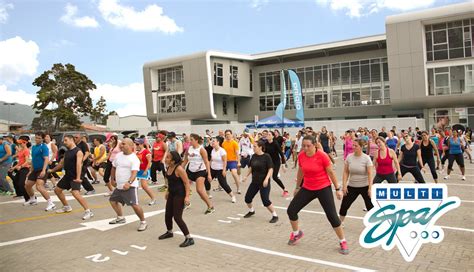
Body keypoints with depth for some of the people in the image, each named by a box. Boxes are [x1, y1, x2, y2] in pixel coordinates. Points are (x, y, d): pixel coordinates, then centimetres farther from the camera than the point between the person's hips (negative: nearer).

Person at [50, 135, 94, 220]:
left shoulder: (78, 151, -14)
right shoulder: (67, 152, 13)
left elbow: (79, 164, -25)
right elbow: (62, 163, 27)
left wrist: (78, 177, -35)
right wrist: (52, 170, 35)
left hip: (74, 177, -10)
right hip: (67, 176, 10)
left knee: (75, 193, -26)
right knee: (57, 189, 19)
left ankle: (88, 211, -22)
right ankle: (66, 207, 35)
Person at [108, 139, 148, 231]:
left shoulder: (134, 159, -15)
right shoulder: (118, 155, 7)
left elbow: (134, 173, -26)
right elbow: (113, 167, 21)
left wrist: (129, 183, -41)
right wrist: (112, 179, 22)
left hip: (130, 186, -8)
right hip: (119, 186, 8)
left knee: (134, 205, -15)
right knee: (112, 200, 20)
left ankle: (143, 222, 3)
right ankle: (121, 218, 38)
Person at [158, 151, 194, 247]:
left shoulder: (179, 169, -22)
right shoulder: (169, 167, 4)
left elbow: (186, 182, -20)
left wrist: (187, 196, -24)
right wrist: (168, 191, 25)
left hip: (180, 195, -9)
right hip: (172, 194, 9)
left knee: (177, 217, -9)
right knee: (168, 215, 17)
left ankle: (189, 238, 0)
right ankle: (169, 232, 43)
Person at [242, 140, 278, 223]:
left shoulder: (266, 156, -14)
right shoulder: (254, 156, 4)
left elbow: (271, 169, -16)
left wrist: (266, 179, -27)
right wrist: (246, 176, 18)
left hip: (264, 183, -7)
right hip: (254, 182, 7)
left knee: (265, 200, -12)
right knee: (247, 198, 9)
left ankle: (275, 216, 7)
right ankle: (251, 211, 37)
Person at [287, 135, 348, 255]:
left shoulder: (322, 156, -20)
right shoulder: (301, 156, -6)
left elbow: (331, 172, -9)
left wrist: (338, 188, -5)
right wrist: (297, 187, 19)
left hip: (323, 188, -4)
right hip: (307, 188, 5)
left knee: (332, 215, -6)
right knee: (291, 210, 2)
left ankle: (343, 242, 16)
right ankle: (296, 233, 29)